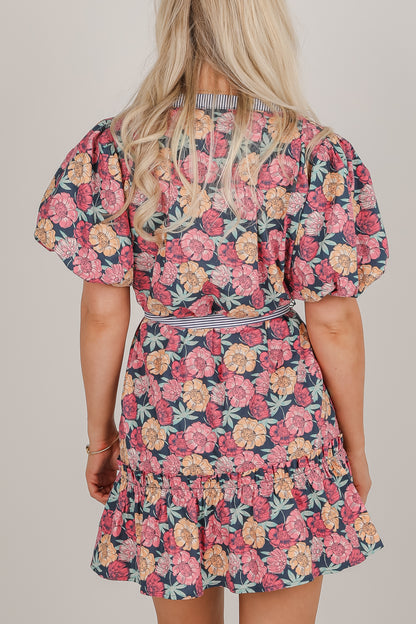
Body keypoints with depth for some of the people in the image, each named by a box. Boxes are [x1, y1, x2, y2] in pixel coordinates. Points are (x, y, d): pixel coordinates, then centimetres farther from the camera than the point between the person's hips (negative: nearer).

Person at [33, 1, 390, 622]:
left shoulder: (120, 144, -5)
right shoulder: (312, 150, -9)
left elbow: (103, 313, -5)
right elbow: (332, 322, -8)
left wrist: (100, 433, 8)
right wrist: (355, 446, 5)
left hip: (164, 415, 2)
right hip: (283, 419, -1)